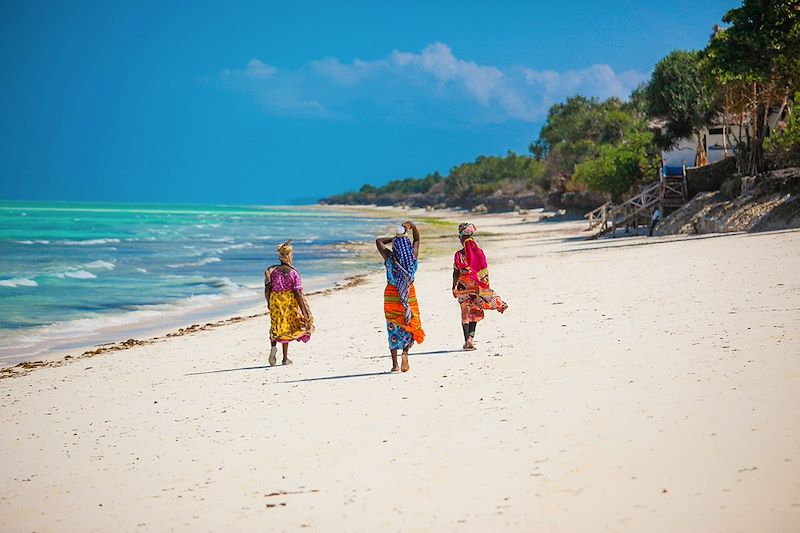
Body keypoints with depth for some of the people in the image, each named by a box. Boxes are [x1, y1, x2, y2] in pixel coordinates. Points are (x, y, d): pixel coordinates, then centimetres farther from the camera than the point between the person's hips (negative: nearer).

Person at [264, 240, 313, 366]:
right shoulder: (293, 273, -12)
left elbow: (267, 289, -2)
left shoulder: (272, 271, -5)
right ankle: (285, 358, 15)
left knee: (276, 327, 16)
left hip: (275, 301, 1)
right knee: (287, 328, 11)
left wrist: (268, 302, 14)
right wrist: (303, 311, -9)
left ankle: (273, 346, -13)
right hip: (289, 301, -1)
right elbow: (298, 293, -14)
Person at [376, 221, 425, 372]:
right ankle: (405, 352, -14)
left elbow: (379, 241, 6)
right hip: (410, 295, 0)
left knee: (393, 329, 7)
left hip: (391, 295, 0)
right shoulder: (412, 257, -8)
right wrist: (413, 227, -3)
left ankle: (395, 364, 5)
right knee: (410, 326, 12)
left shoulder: (389, 257, -10)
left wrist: (395, 237, 4)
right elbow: (417, 239, 9)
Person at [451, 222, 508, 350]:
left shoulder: (459, 255, -9)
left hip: (464, 288, -1)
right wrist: (486, 286, 10)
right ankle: (471, 337, -6)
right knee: (475, 313, 11)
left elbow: (456, 273, -6)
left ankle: (467, 340, 8)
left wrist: (454, 287, 6)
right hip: (478, 287, 1)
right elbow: (484, 271, 0)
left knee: (465, 314, 9)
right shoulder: (479, 252, -4)